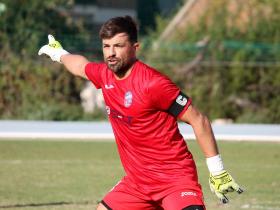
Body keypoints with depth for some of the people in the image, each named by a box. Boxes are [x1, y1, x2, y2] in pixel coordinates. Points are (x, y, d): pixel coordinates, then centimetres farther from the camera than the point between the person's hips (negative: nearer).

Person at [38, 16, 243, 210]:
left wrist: (217, 170, -15)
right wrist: (59, 53, 48)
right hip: (136, 180, 8)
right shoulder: (105, 75, 2)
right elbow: (81, 64, 28)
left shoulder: (153, 83, -21)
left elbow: (199, 120, -16)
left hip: (174, 178, -8)